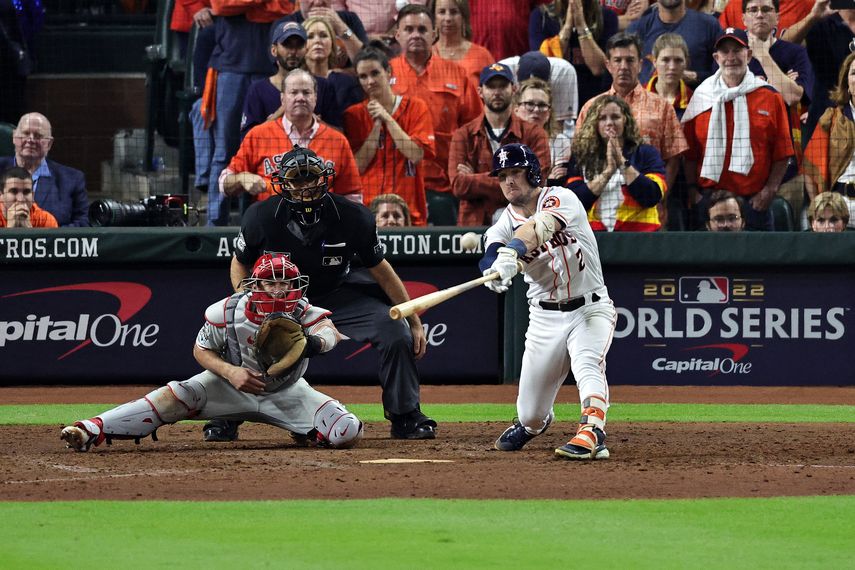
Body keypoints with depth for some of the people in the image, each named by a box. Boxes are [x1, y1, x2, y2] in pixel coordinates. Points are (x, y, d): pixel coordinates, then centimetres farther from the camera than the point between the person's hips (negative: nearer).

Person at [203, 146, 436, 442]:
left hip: (338, 294, 0)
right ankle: (225, 419, 2)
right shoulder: (261, 217, -22)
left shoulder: (353, 216, -22)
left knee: (396, 333, -17)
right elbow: (240, 263, -4)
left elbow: (380, 270, -10)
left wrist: (414, 322, -9)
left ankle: (406, 418, 3)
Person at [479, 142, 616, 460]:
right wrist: (495, 270, -48)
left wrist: (512, 253, -53)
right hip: (545, 316, 4)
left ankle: (593, 435, -50)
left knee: (587, 364, -35)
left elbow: (539, 228, -33)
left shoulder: (560, 198, -11)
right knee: (530, 414, 7)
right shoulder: (504, 224, -1)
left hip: (590, 308, -4)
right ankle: (536, 422, 42)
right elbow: (492, 256, -23)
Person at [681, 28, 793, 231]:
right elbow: (689, 153, 7)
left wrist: (769, 190, -5)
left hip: (755, 201, 0)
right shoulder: (701, 96, 8)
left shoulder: (770, 97, 6)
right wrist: (692, 190, -2)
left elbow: (782, 153, 5)